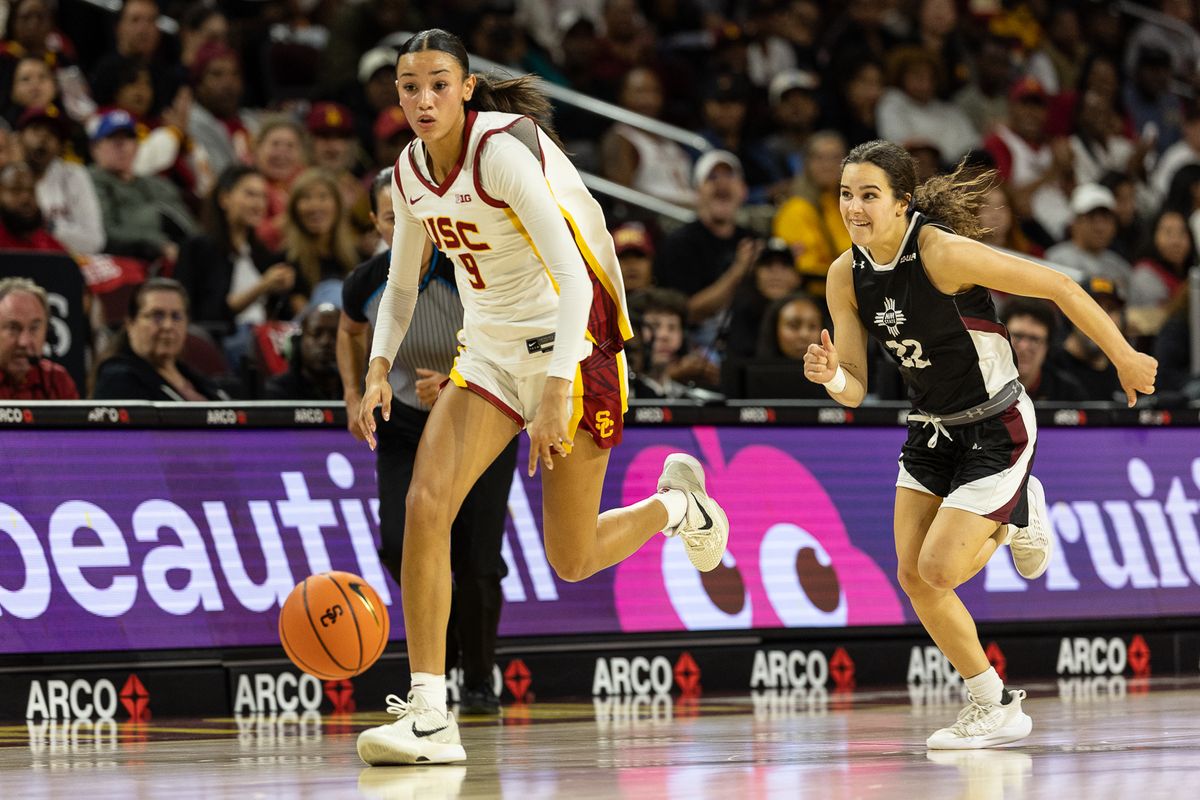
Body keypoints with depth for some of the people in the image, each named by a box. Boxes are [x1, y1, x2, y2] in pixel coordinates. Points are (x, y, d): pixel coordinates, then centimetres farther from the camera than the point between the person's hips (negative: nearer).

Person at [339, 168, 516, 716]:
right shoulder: (366, 283, -15)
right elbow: (350, 332, 11)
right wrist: (354, 397, -2)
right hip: (405, 424, 2)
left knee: (476, 559, -8)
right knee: (401, 543, -19)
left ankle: (479, 681, 17)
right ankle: (443, 642, 12)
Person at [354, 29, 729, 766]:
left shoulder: (504, 150, -21)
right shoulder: (411, 173, 1)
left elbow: (573, 277, -27)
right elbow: (402, 287, 16)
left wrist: (558, 388, -34)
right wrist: (380, 367, 0)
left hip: (571, 345, -6)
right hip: (490, 349, 6)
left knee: (572, 562, 1)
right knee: (426, 503, -16)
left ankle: (678, 502, 33)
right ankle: (429, 716, -14)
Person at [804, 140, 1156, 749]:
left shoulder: (944, 253, -26)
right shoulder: (846, 276, -6)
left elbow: (1058, 287, -19)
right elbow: (855, 389, -1)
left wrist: (1124, 357, -10)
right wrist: (829, 377, -26)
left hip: (996, 429, -7)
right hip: (931, 430, 7)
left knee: (937, 569, -16)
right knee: (913, 577, 3)